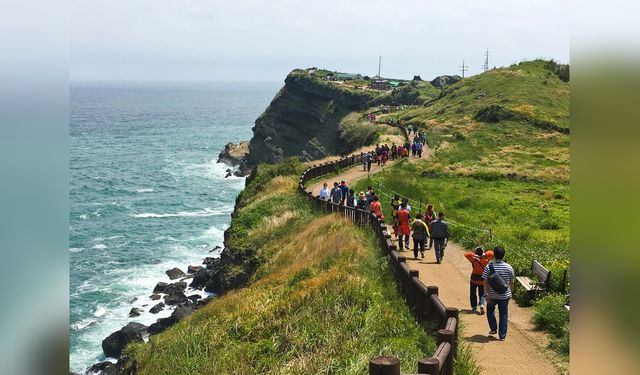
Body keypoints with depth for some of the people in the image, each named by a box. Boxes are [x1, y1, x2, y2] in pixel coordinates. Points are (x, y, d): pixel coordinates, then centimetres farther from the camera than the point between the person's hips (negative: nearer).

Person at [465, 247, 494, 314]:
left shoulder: (474, 260, -19)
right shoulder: (486, 260, -13)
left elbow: (466, 254, -20)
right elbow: (491, 253, -3)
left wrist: (474, 255, -25)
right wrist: (484, 254, -16)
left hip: (474, 279, -2)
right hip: (482, 279, 2)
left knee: (473, 293, 14)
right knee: (482, 294, 14)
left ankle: (474, 307, 14)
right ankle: (482, 305, -9)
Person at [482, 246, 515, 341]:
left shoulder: (489, 267, -13)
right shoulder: (509, 267, -8)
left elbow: (486, 282, -12)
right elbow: (511, 282, 1)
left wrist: (486, 295, -6)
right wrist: (511, 292, 15)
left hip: (492, 295, -1)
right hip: (505, 296, 1)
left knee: (490, 310, 26)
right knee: (504, 315, 10)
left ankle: (493, 329, 26)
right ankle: (502, 336, 13)